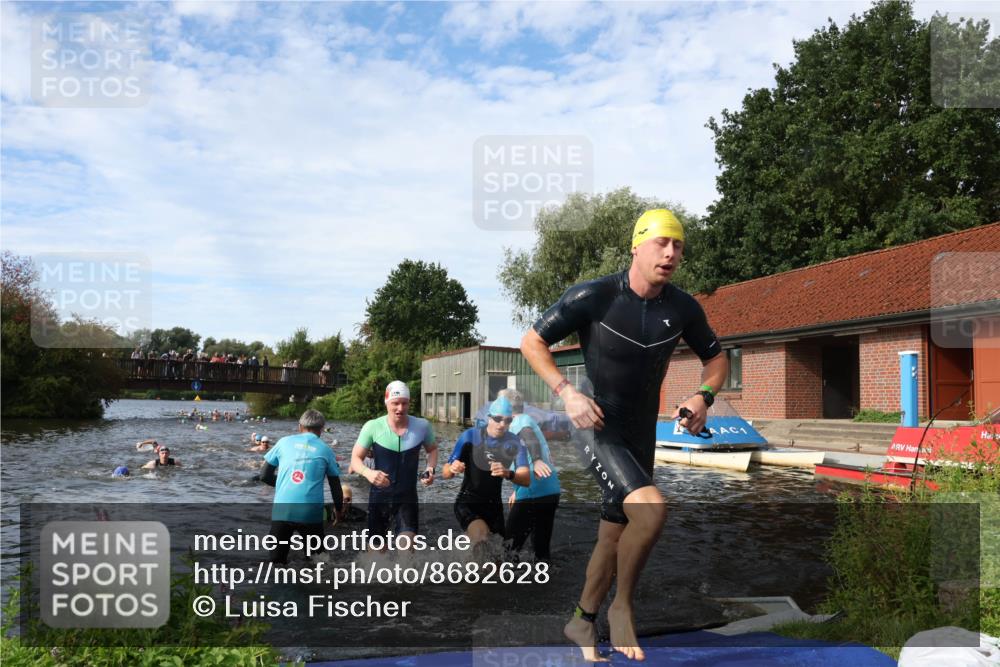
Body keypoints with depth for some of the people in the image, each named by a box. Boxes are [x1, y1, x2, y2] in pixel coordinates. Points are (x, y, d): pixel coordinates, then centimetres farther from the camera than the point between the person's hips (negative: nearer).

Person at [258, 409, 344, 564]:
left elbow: (264, 476, 12)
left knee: (277, 560, 10)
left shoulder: (284, 442, 10)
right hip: (310, 512, 0)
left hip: (281, 510, 1)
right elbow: (335, 485, 14)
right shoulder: (325, 449, 9)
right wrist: (338, 508, 30)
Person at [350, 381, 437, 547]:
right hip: (379, 497, 0)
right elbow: (355, 458, -9)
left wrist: (431, 468, -10)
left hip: (407, 498, 0)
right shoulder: (372, 427, -15)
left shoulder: (422, 426, -9)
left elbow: (432, 449, 11)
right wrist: (368, 472, -31)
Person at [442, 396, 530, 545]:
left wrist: (508, 474, -39)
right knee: (481, 535, -31)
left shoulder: (515, 442, -10)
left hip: (493, 505, 4)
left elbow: (526, 480, -18)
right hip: (467, 503, -4)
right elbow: (445, 473, -12)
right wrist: (452, 469, -37)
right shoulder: (470, 436, -15)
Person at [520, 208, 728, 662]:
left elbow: (715, 357, 13)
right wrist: (566, 392, -21)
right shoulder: (593, 296, -16)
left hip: (641, 433, 6)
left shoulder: (683, 308, -3)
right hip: (595, 426, -5)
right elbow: (531, 342, -8)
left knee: (616, 533, 14)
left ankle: (582, 621, 35)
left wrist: (704, 397, -7)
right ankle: (622, 608, -1)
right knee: (650, 510, -26)